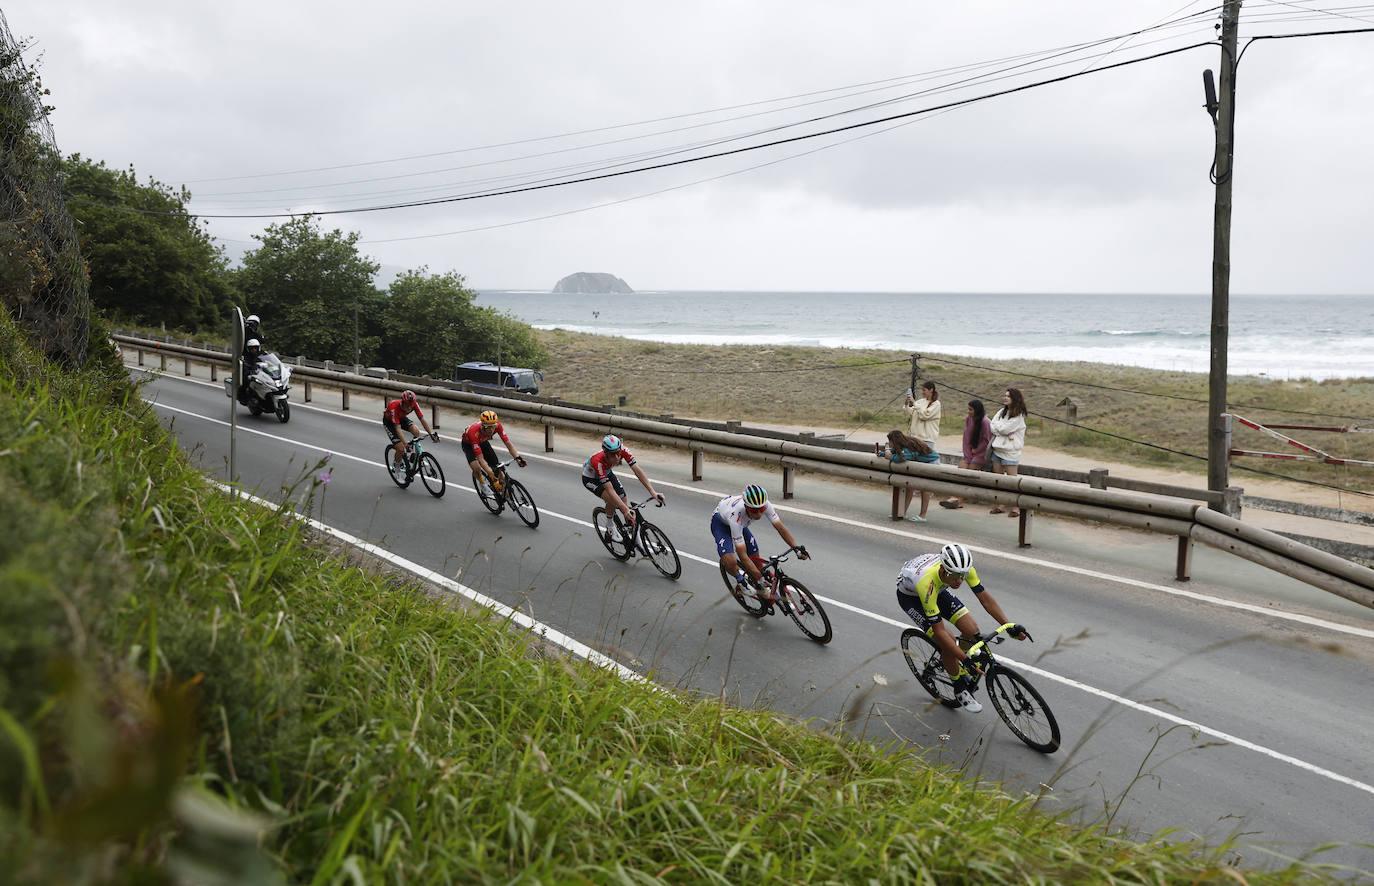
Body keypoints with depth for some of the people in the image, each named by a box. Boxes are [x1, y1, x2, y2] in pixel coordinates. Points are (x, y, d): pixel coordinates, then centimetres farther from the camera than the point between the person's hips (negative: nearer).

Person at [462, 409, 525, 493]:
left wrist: (517, 457, -44)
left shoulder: (497, 425, -33)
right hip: (469, 444, -4)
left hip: (483, 442, 4)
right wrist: (491, 474, -51)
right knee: (476, 468, -28)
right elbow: (481, 459, -44)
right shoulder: (475, 432, -44)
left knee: (496, 467, -7)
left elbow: (508, 443, -29)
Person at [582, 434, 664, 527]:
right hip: (590, 478, -5)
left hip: (607, 473, 5)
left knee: (624, 501, -5)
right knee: (612, 500, -27)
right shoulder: (598, 461, -43)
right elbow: (610, 490, -44)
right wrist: (626, 510, -51)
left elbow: (637, 470, -33)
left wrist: (653, 492, -42)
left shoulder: (623, 451, -32)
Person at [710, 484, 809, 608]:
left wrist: (796, 547, -41)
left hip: (741, 524, 5)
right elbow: (742, 555, -42)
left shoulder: (764, 505, -33)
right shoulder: (736, 516, -45)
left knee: (755, 558, -2)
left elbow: (780, 527, -27)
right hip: (720, 522, -5)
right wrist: (760, 578, -43)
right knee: (730, 562, -27)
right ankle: (740, 578, 5)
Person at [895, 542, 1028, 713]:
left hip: (938, 589, 5)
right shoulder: (927, 582, -44)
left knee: (971, 630, -10)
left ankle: (963, 673, 17)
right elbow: (939, 631, -39)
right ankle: (961, 689, 5)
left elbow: (984, 596, -19)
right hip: (910, 596, -5)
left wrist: (1010, 626, -27)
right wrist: (967, 660, -39)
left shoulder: (961, 568, -31)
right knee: (947, 644, -19)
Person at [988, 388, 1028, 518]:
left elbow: (1004, 429, -17)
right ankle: (997, 505, 15)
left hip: (1010, 452, -7)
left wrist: (996, 425, 1)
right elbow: (992, 427, 4)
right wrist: (1004, 432, -11)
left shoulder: (1018, 416, -9)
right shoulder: (1002, 411, 12)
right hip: (997, 448, 7)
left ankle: (1015, 507, 0)